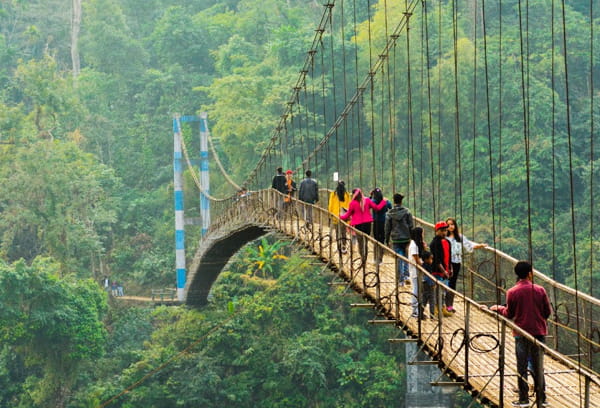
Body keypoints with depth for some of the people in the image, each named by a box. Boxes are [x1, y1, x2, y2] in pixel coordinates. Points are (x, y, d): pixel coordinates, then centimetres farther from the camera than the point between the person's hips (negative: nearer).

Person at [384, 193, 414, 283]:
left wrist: (387, 240, 11)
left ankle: (401, 280, 2)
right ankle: (406, 275, 0)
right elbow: (411, 226, -1)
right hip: (406, 238, 0)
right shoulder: (407, 212, -3)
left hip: (396, 240, 0)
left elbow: (387, 228, 2)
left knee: (399, 260, 3)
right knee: (406, 257, 15)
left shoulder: (389, 213, -3)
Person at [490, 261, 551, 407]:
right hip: (539, 332, 1)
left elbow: (509, 314, 0)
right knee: (538, 367, 10)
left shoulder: (512, 292, -8)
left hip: (521, 334, -1)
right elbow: (548, 312, 1)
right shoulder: (540, 290, -5)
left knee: (522, 368, 6)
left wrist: (498, 308, 19)